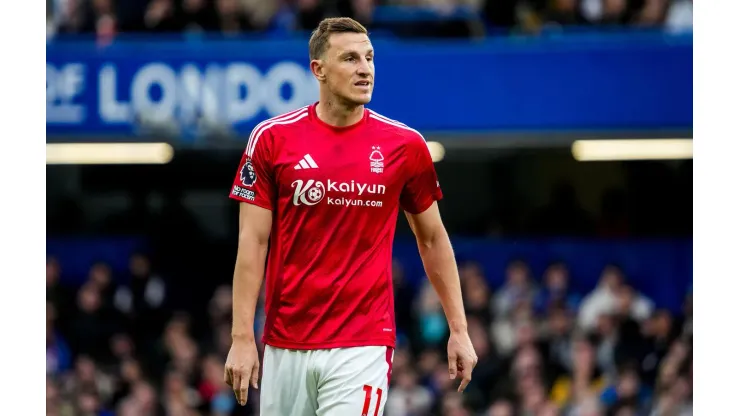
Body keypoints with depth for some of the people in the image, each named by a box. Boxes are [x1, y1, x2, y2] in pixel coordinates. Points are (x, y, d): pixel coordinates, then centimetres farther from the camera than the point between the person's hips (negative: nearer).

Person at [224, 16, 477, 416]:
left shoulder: (404, 144, 1)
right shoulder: (272, 139, -1)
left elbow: (432, 238, 12)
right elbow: (252, 243, -1)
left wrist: (458, 330, 10)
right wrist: (242, 337, -6)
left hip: (363, 345, -1)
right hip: (285, 348, 1)